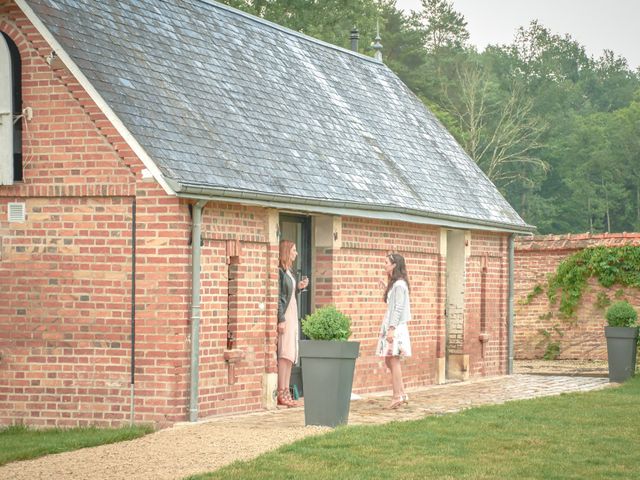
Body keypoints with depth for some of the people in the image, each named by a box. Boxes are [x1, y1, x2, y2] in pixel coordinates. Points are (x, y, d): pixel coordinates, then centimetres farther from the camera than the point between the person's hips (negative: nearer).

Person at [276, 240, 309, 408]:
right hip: (284, 315, -10)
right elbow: (278, 297, -16)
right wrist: (281, 319, -20)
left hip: (292, 313, 10)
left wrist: (299, 287, 7)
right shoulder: (279, 271, -11)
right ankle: (281, 394, -11)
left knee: (290, 355, 8)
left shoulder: (289, 271, 16)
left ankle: (286, 392, 10)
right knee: (284, 354, -11)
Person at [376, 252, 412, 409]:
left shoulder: (399, 284, -12)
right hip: (390, 325, 10)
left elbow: (399, 308, -18)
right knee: (389, 361, 11)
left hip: (395, 327, -10)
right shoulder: (394, 283, 16)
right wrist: (387, 290, 18)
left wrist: (392, 329, -22)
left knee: (393, 360, -8)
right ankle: (402, 393, 14)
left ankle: (397, 396, -5)